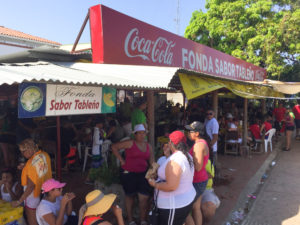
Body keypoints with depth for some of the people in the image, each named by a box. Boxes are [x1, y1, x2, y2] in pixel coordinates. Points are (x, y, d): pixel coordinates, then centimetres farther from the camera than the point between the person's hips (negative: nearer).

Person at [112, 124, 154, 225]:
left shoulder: (148, 146, 7)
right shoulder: (130, 143, -9)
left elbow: (151, 160, 10)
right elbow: (114, 147, -10)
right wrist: (121, 160, -10)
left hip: (143, 174, 4)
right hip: (129, 174, -3)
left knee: (144, 198, 0)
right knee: (129, 196, 15)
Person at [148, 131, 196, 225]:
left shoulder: (174, 161, -27)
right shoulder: (187, 156, 4)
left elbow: (171, 186, -31)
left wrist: (155, 184, -15)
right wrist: (167, 155, 11)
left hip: (174, 205, -9)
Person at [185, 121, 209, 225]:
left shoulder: (198, 145, -22)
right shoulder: (202, 143, 8)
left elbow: (198, 167, -26)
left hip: (197, 182, -10)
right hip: (200, 180, 10)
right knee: (196, 208, 19)